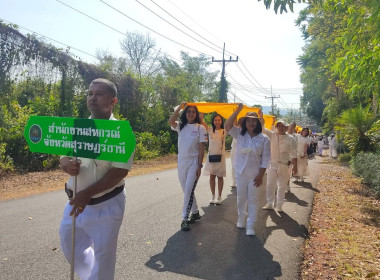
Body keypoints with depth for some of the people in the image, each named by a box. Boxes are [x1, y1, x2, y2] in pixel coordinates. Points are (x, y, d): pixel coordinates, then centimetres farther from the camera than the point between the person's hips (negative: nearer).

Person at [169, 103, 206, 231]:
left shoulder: (200, 128, -3)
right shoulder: (180, 126, 6)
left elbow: (201, 148, -6)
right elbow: (170, 121, -17)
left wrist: (199, 165, -12)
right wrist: (179, 107, -15)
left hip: (193, 162, -4)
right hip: (181, 161, 4)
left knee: (189, 191, -9)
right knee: (187, 190, 14)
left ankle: (185, 219, -1)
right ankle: (195, 212, 32)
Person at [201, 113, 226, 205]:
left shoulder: (224, 131, 2)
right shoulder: (210, 130, 3)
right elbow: (201, 121, -5)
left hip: (220, 155, -1)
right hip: (211, 155, 1)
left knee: (220, 176, 5)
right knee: (212, 176, 6)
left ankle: (219, 196, 14)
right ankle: (213, 196, 17)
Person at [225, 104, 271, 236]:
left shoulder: (264, 139, -5)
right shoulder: (240, 134, 0)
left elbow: (265, 159, -4)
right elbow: (227, 125, -15)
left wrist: (260, 176, -9)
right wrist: (238, 110, -20)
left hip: (255, 174, -2)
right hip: (241, 172, 2)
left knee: (253, 199, 4)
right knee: (241, 197, 14)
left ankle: (250, 226, 14)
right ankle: (241, 219, 35)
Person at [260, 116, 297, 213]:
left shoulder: (290, 139, -3)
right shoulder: (272, 135, 2)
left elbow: (294, 154, -3)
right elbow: (262, 129, -6)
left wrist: (295, 166, -7)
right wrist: (261, 117, -21)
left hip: (283, 165, -1)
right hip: (272, 164, 2)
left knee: (282, 186, 7)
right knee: (270, 184, 4)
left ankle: (279, 206, 18)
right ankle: (270, 204, 15)